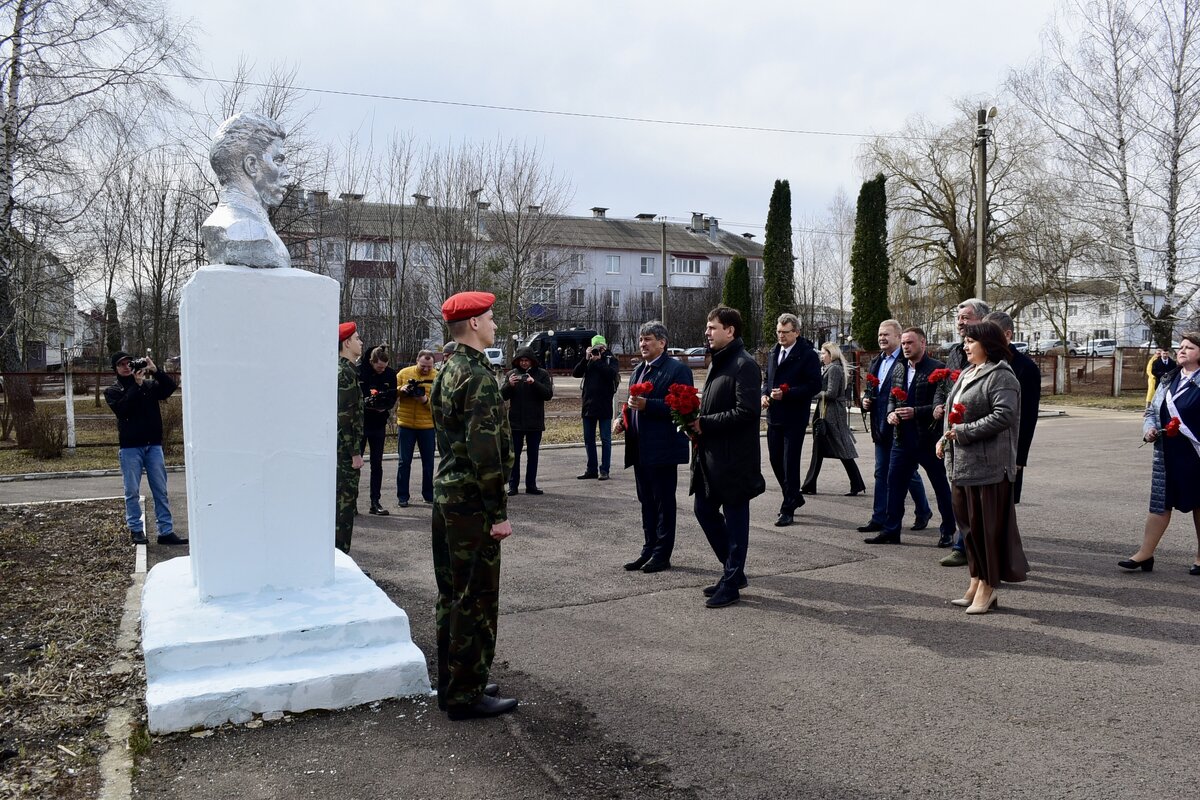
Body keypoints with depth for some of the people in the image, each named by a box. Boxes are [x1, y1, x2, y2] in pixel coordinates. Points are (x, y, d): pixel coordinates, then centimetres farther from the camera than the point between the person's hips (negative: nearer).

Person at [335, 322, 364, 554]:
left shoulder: (338, 370, 15)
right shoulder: (346, 373, -15)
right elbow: (346, 416, -20)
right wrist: (355, 452, -19)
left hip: (338, 448, 10)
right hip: (345, 449, -10)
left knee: (340, 502, 16)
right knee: (345, 502, -4)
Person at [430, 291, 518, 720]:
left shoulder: (447, 372, 13)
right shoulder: (479, 377, -18)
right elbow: (484, 449, -23)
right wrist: (498, 512, -19)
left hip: (446, 495, 10)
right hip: (472, 503, -10)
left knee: (451, 595, 17)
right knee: (476, 600, 0)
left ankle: (451, 684, 29)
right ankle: (467, 695, 10)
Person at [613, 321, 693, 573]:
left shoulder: (677, 370, -10)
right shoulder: (639, 370, 16)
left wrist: (646, 405, -26)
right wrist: (622, 419, 6)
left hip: (662, 448, -8)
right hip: (640, 448, 8)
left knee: (664, 502, 2)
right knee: (647, 502, 15)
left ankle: (662, 554, 10)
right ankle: (649, 550, 24)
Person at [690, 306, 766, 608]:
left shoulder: (744, 365, -14)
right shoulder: (717, 362, 15)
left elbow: (747, 412, -22)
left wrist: (705, 423, -18)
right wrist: (697, 418, 3)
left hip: (734, 458, -10)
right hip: (711, 455, 10)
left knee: (735, 518, 2)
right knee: (704, 510, 14)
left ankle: (731, 584, 13)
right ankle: (733, 570, 28)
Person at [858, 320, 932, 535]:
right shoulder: (875, 362, 15)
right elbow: (869, 390, 23)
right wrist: (865, 400, 4)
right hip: (881, 428, 7)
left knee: (909, 473, 6)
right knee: (881, 474, 8)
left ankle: (923, 512, 26)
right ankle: (879, 519, 12)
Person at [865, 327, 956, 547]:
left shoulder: (937, 369, -10)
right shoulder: (898, 370, 12)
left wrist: (915, 412, -22)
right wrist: (891, 413, 0)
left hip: (929, 438, -6)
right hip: (902, 438, 6)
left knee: (941, 486, 8)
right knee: (894, 483, 6)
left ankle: (948, 531, 20)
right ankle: (890, 531, 14)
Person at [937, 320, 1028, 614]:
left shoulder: (1001, 376, -10)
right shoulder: (966, 374, 18)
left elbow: (1004, 415, -21)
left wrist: (964, 431, -19)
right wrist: (945, 438, 9)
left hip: (989, 465, -9)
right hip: (962, 463, 9)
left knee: (988, 525, -1)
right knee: (969, 523, 13)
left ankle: (988, 587, 8)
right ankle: (977, 582, 23)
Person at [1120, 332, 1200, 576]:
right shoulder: (1168, 380, 11)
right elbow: (1151, 411, 15)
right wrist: (1149, 428, -3)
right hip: (1168, 454, 4)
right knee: (1160, 502, 5)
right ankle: (1145, 554, 7)